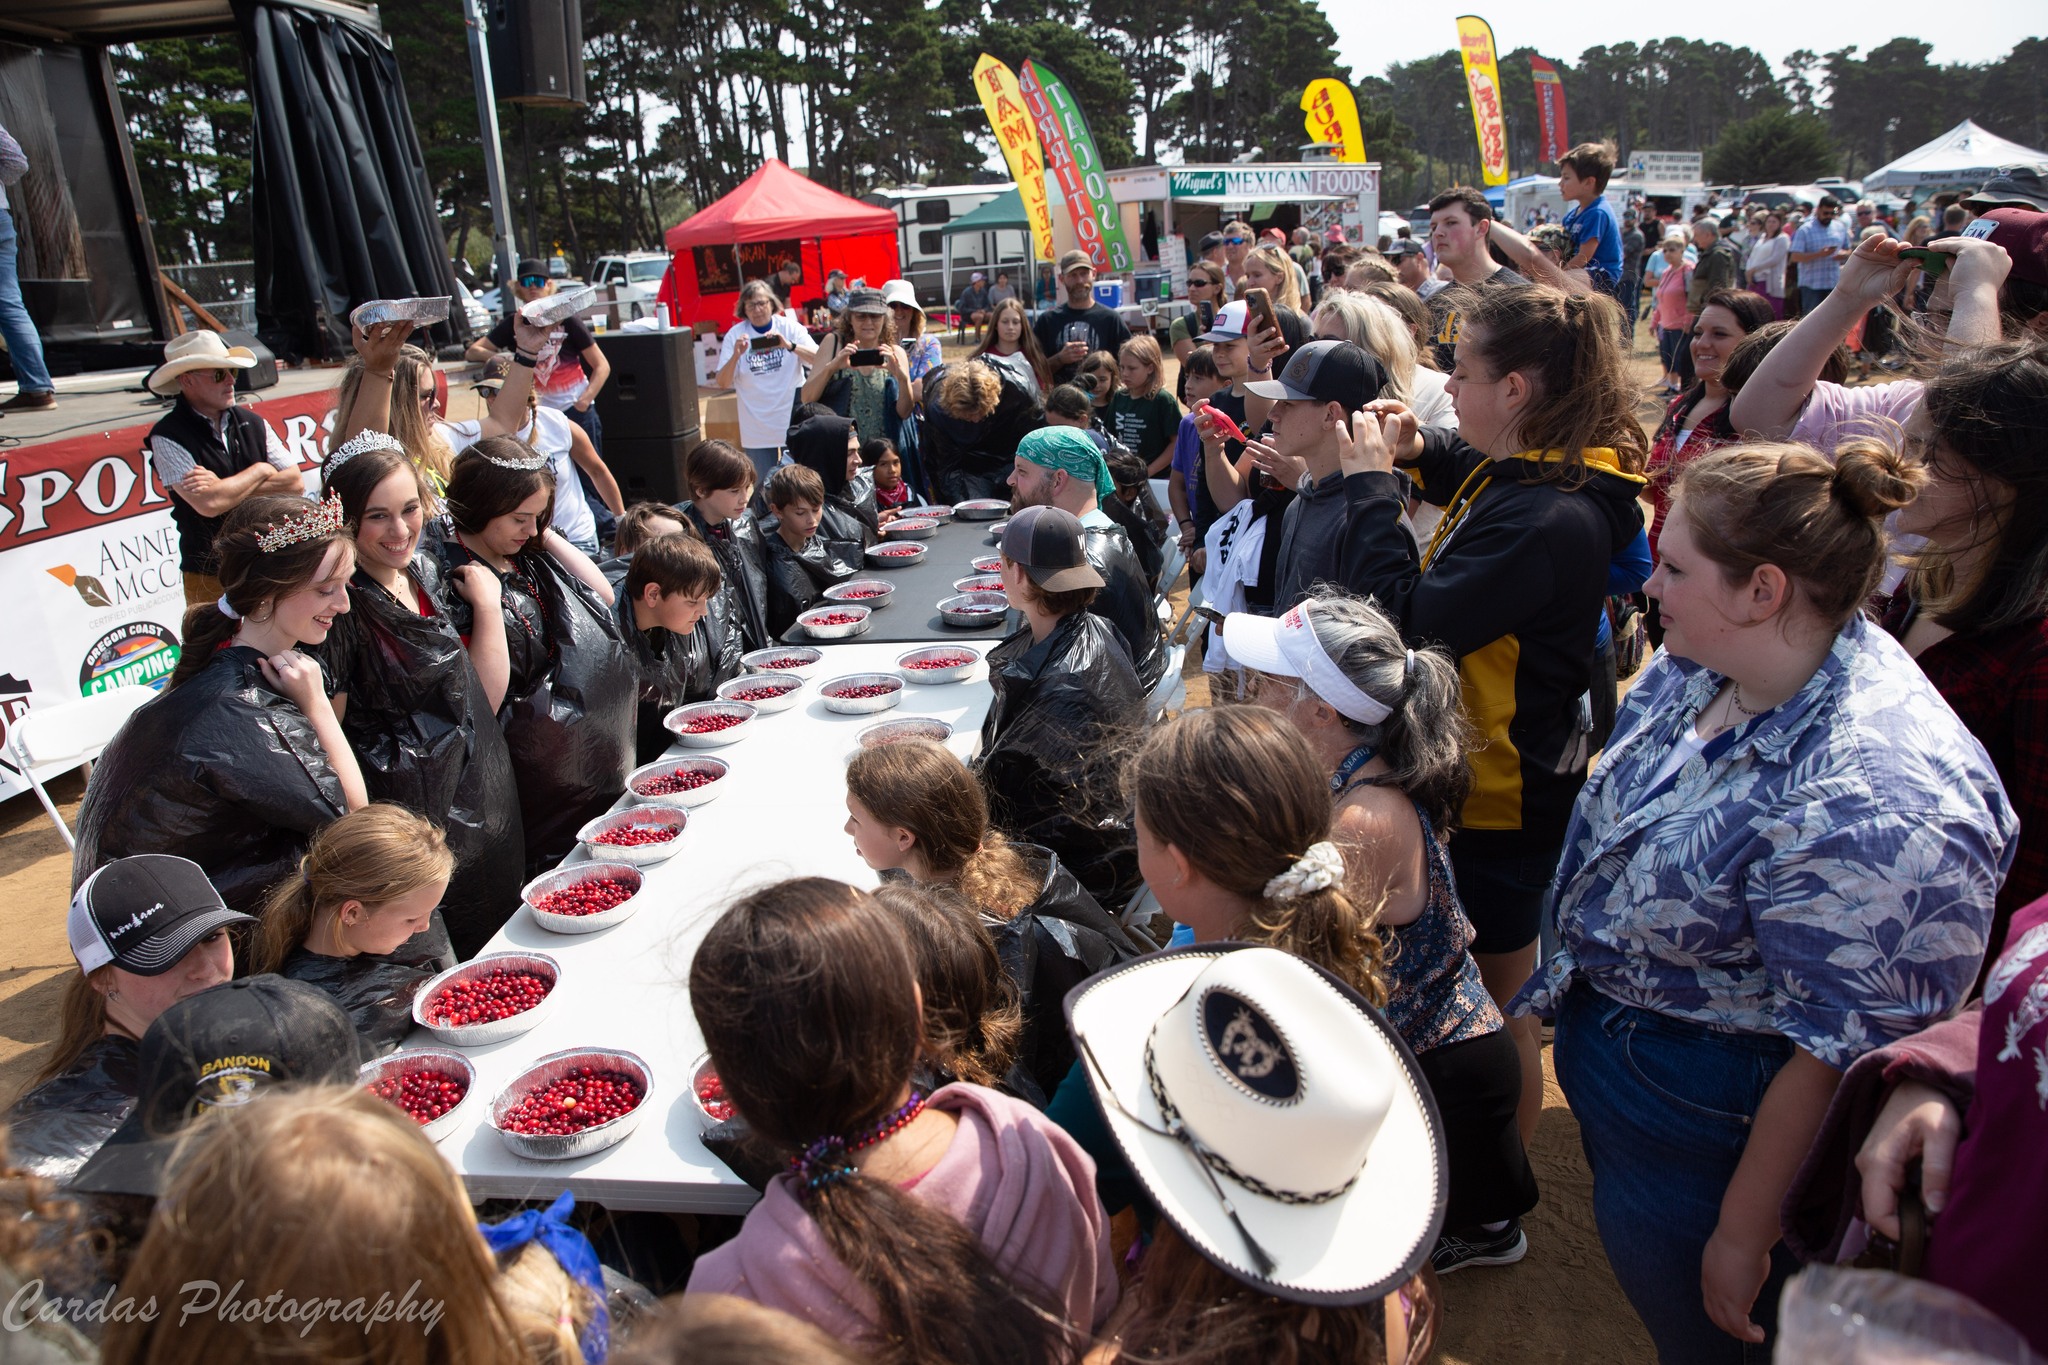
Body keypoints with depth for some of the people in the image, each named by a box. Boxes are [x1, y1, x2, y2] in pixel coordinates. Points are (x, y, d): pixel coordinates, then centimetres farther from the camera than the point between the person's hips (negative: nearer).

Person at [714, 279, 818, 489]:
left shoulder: (789, 327, -2)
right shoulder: (735, 335, -3)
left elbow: (818, 359, -13)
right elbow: (722, 383, -6)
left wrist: (790, 345, -29)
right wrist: (735, 356, -23)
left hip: (794, 421, 0)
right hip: (757, 429, 0)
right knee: (764, 486, 6)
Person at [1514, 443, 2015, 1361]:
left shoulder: (1871, 804, -35)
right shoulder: (1702, 665, -8)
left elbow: (1845, 1052, -28)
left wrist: (1744, 1235, -17)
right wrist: (1572, 983, 15)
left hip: (1701, 1144, -8)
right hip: (1601, 1052, 8)